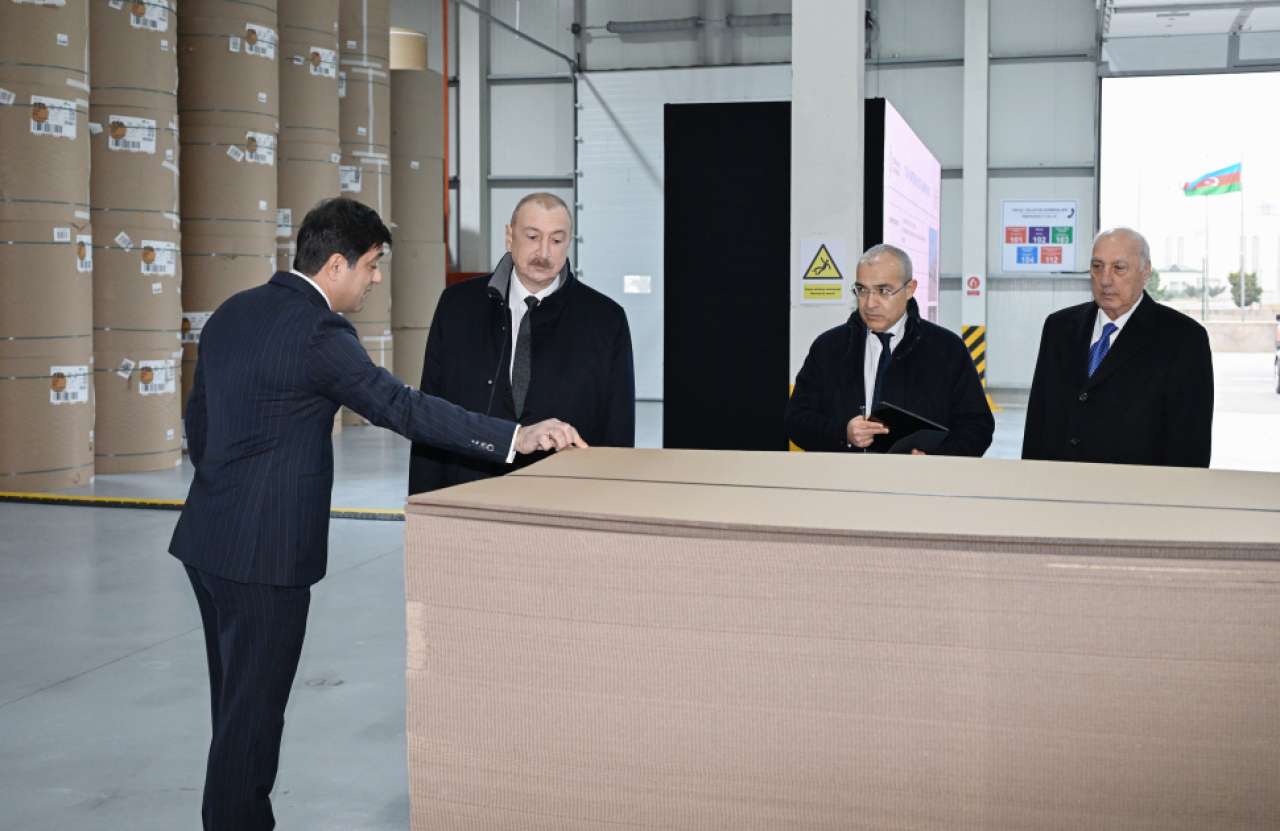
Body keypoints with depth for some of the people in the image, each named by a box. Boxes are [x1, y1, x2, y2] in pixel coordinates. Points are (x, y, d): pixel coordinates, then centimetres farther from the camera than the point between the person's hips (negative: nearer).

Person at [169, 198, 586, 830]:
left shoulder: (232, 313, 10)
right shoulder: (318, 333, -18)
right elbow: (401, 406, -26)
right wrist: (516, 438, -29)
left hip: (208, 539, 9)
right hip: (264, 552, -9)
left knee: (236, 702, 19)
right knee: (253, 710, 3)